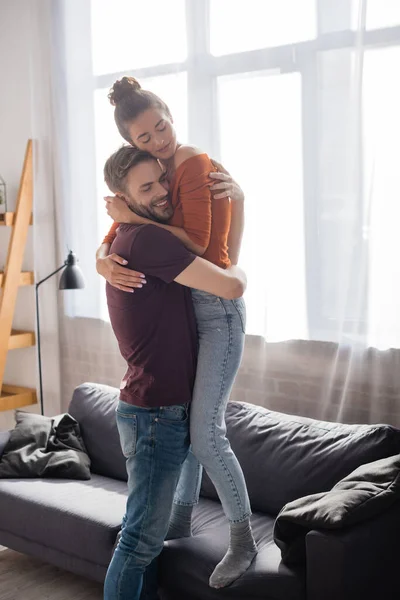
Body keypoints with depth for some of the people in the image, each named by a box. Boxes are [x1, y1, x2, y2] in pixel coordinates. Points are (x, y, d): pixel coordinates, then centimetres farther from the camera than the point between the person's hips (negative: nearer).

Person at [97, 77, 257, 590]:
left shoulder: (194, 166, -13)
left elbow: (196, 243, -22)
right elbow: (109, 242, 7)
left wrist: (134, 218, -19)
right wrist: (104, 262, -16)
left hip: (216, 309, -8)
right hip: (180, 307, 8)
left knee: (206, 434, -9)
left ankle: (243, 541, 9)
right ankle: (182, 519, 35)